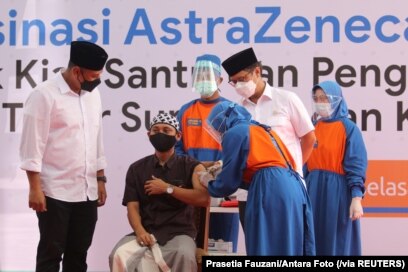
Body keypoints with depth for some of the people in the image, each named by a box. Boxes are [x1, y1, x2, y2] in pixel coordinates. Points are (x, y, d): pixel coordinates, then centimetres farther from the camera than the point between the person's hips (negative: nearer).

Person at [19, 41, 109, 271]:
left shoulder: (92, 94, 11)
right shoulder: (45, 95, -10)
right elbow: (32, 145, -12)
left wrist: (100, 179, 14)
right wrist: (35, 188, -16)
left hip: (87, 191, 6)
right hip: (55, 192, -6)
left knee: (78, 254, 11)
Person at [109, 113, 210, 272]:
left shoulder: (191, 166, 7)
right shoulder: (137, 169, 14)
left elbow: (204, 199, -9)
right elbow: (132, 207, 4)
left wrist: (168, 189, -10)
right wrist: (140, 231, -16)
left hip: (178, 233, -2)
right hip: (146, 233, 2)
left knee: (184, 255, -36)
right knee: (119, 255, -28)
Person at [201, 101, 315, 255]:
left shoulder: (234, 133, 6)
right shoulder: (261, 129, 31)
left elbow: (229, 181, 6)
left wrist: (210, 187, 25)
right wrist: (222, 172, 34)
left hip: (270, 191, -8)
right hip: (293, 187, 8)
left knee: (267, 250, -6)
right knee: (290, 248, 8)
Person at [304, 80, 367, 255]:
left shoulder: (348, 128, -5)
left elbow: (356, 165, -11)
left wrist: (356, 199, -20)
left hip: (338, 191, -5)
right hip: (314, 190, 6)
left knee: (338, 242, -1)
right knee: (313, 242, 7)